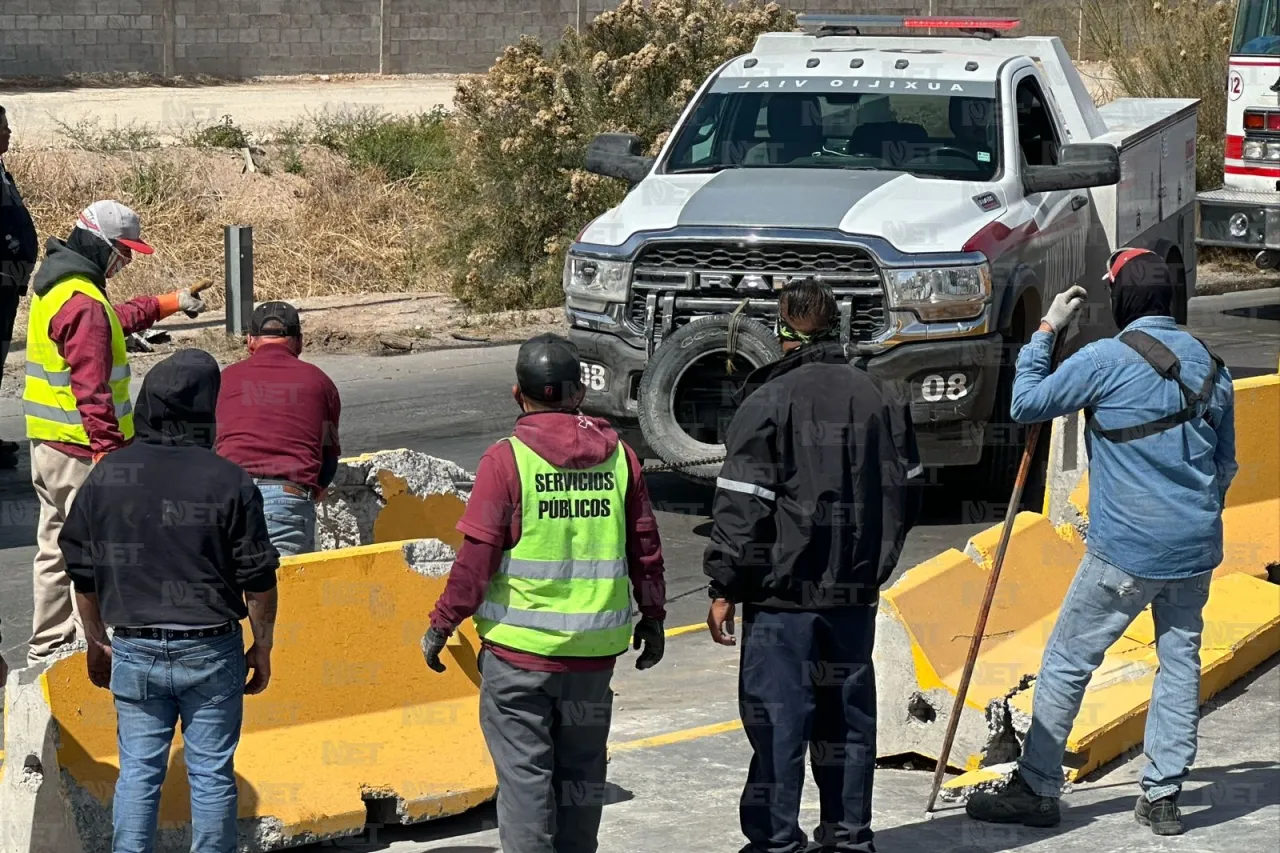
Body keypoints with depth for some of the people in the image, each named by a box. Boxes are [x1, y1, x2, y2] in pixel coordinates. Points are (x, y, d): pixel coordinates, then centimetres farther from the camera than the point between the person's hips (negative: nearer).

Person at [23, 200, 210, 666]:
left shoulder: (54, 287, 13)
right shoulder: (84, 304, -20)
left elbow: (114, 319, 33)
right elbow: (91, 388, -25)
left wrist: (167, 304, 41)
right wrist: (108, 451, -26)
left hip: (47, 444, 11)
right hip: (81, 451, -11)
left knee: (56, 550, 17)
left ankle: (48, 647, 25)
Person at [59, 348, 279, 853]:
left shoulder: (106, 476, -1)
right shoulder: (229, 482, -11)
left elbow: (83, 575, 7)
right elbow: (258, 581, -7)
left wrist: (97, 642, 20)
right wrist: (263, 647, 7)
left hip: (134, 651, 2)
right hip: (212, 651, -2)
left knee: (138, 771, 8)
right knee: (211, 774, 6)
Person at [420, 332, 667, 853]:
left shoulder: (507, 459, -10)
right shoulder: (619, 457, 3)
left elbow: (477, 557, -12)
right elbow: (646, 548, 8)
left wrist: (441, 625, -2)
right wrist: (652, 617, 21)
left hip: (521, 646, -4)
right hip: (594, 649, 4)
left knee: (524, 771, 3)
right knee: (580, 770, 15)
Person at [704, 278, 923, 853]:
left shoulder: (769, 401, -13)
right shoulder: (881, 398, 6)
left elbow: (742, 507, -14)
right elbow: (906, 492, 14)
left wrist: (724, 588, -7)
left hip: (784, 591, -6)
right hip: (856, 591, 6)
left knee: (777, 719, 0)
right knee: (847, 714, 14)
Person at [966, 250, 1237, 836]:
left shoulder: (1106, 360, -13)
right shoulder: (1210, 366, 9)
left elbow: (1026, 404, -4)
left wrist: (1046, 332, 5)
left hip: (1126, 550, -6)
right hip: (1197, 547, 6)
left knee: (1067, 662, 2)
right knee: (1181, 662, 11)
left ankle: (1036, 788, 4)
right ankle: (1163, 795, 10)